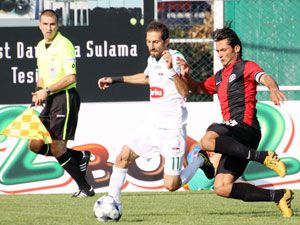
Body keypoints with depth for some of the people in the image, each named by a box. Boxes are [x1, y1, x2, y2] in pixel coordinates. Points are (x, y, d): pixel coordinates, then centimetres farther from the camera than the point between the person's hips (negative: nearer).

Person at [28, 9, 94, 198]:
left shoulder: (64, 45, -11)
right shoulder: (40, 47, 14)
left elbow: (71, 78, -19)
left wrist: (47, 91, -19)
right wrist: (38, 92, 5)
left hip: (65, 98, -9)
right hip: (50, 101, 9)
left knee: (57, 148, -11)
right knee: (35, 145, 4)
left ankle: (86, 188, -2)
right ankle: (79, 156, 18)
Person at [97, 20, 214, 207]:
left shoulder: (176, 58, -15)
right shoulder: (152, 60, 9)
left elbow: (184, 92, -27)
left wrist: (171, 69, -40)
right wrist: (115, 80, 35)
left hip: (173, 129, -8)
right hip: (154, 126, 8)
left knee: (171, 186, -9)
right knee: (123, 157, -1)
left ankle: (200, 160, 17)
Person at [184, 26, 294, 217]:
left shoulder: (246, 67, 4)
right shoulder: (219, 77, 27)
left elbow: (265, 78, -16)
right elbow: (198, 88, 42)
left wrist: (273, 88, -39)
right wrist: (186, 75, 21)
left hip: (245, 126, -8)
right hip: (236, 140, 8)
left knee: (207, 140, -35)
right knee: (222, 188, -3)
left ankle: (264, 157, -30)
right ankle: (279, 196, 2)